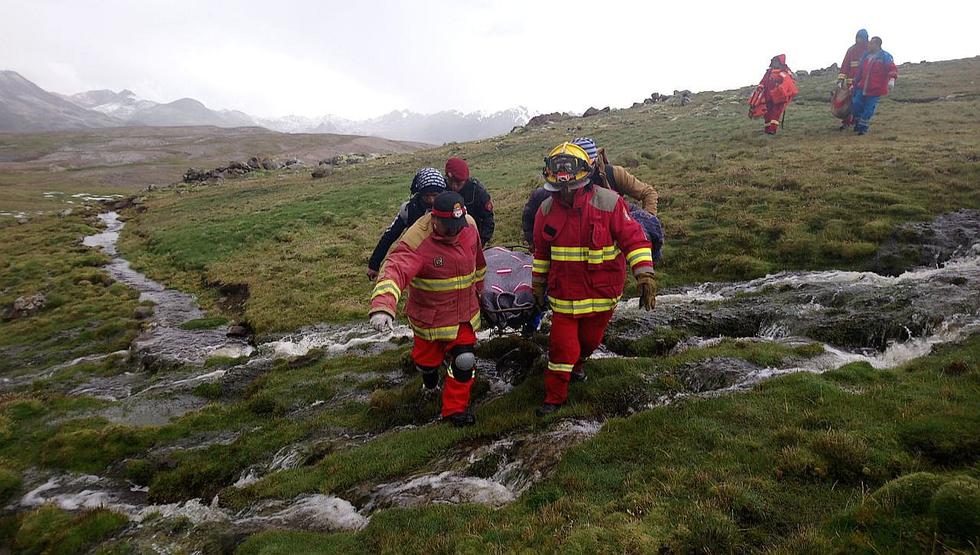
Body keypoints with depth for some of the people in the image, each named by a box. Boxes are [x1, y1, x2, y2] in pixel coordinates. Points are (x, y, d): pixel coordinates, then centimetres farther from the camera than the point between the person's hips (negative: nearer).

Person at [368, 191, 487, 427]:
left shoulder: (469, 226, -10)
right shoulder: (417, 241, -30)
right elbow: (395, 270, -46)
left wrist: (478, 287, 25)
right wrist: (382, 306, -64)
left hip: (464, 311, 3)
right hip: (430, 315, -3)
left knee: (464, 360, -2)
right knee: (428, 358, 18)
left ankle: (455, 408, 22)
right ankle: (430, 382, 57)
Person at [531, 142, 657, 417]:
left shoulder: (609, 202, -14)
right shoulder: (547, 209, -4)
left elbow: (634, 239, -13)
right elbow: (541, 250, 10)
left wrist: (645, 276, -23)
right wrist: (538, 285, 17)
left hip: (602, 291, 0)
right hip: (564, 293, 1)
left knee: (590, 339, 19)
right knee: (562, 345, 1)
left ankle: (576, 363, 53)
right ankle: (554, 397, 21)